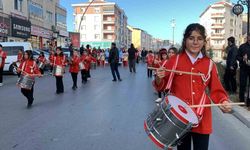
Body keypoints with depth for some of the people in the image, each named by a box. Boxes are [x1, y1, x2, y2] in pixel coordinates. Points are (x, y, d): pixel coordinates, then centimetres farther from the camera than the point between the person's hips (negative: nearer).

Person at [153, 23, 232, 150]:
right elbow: (162, 87, 1)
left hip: (201, 118, 1)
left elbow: (216, 90, 6)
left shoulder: (209, 64, 4)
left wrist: (223, 102, -14)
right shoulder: (174, 60, -1)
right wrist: (159, 78, -20)